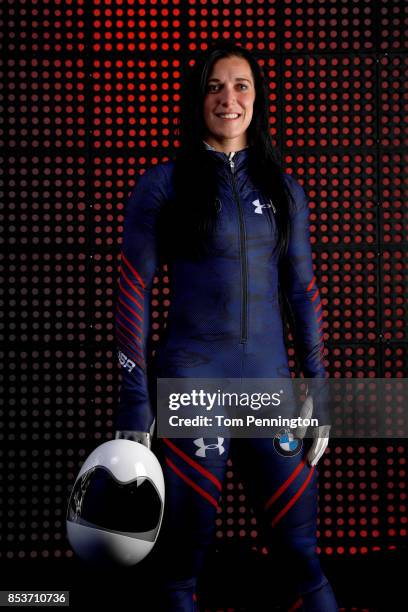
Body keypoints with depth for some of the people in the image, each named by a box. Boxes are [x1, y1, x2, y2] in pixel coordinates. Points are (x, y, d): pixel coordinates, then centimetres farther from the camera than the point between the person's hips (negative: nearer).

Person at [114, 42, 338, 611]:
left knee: (302, 552, 3)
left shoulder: (285, 190, 12)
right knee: (190, 539, 3)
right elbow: (134, 291, 0)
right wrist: (135, 402, -5)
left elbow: (302, 293, 13)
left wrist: (319, 390, 8)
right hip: (191, 378, -2)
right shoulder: (162, 185, 2)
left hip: (269, 382, 3)